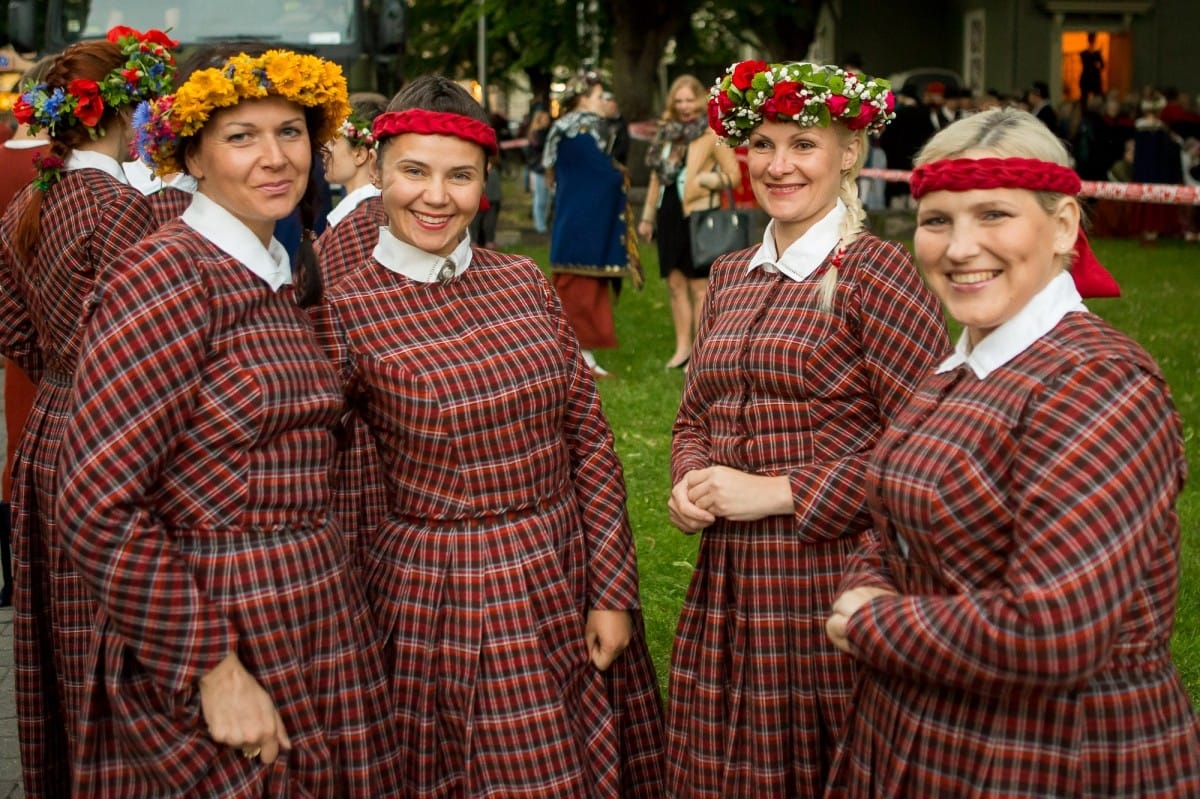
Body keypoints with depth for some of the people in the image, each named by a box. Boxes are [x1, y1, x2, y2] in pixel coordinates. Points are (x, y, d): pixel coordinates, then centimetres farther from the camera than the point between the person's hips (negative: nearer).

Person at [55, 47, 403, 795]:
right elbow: (97, 508, -20)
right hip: (217, 632, -8)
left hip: (322, 626, 8)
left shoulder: (285, 281, 9)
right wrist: (214, 669, -19)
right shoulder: (168, 274, -15)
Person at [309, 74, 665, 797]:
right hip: (447, 605, -4)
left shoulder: (525, 283, 2)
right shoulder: (345, 312, -11)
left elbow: (590, 439, 4)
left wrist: (612, 593, 1)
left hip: (568, 589, 5)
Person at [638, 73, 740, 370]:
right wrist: (647, 217, 21)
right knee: (675, 283, 10)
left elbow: (734, 174, -6)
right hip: (669, 214, 6)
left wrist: (708, 180, -24)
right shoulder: (667, 132, 14)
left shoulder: (712, 134, -4)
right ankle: (682, 348, 19)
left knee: (698, 286, -3)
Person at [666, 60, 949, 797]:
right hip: (729, 581, 6)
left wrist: (778, 491, -15)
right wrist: (691, 484, 0)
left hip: (833, 581, -6)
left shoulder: (874, 271, -9)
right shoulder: (732, 275, 13)